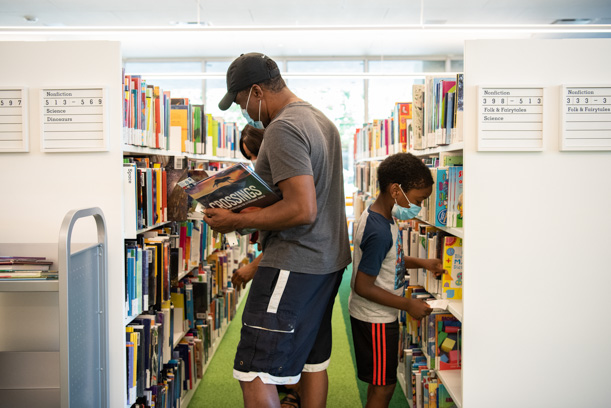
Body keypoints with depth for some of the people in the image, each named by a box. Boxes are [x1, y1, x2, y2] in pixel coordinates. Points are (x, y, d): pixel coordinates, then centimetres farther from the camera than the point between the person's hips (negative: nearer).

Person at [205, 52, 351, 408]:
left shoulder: (282, 129, -18)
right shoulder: (322, 121, 14)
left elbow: (303, 211, -26)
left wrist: (236, 221, -17)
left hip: (294, 264, -10)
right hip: (330, 260, 11)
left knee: (255, 375, -5)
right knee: (313, 362, 18)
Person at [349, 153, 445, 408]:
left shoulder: (381, 217, 2)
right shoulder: (379, 232, -29)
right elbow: (363, 286, -26)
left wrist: (421, 263, 7)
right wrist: (408, 305, -20)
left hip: (377, 316, 10)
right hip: (376, 319, -10)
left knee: (379, 384, 21)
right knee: (383, 387, 4)